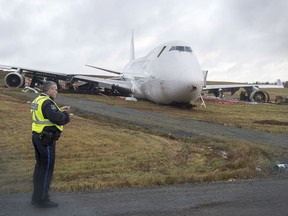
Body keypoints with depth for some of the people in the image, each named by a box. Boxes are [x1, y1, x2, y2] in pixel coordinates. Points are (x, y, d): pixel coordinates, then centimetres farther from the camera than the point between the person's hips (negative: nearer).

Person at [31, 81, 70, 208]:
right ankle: (42, 200, 6)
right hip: (46, 140, -10)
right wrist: (65, 114, -5)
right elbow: (59, 120, -26)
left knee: (40, 166, 17)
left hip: (37, 137, 10)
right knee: (47, 169, -1)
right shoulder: (47, 103, -19)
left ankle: (37, 197, 26)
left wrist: (59, 110, 14)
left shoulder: (38, 100, 12)